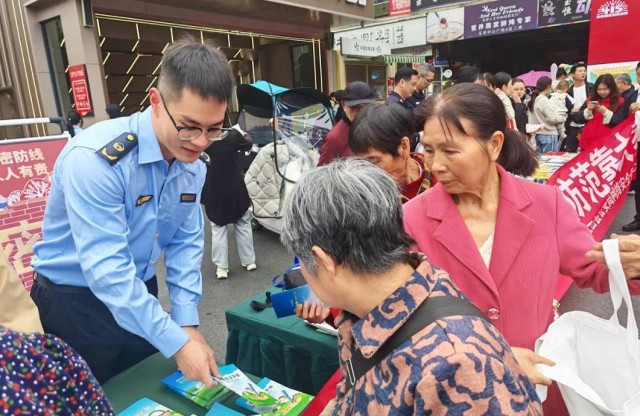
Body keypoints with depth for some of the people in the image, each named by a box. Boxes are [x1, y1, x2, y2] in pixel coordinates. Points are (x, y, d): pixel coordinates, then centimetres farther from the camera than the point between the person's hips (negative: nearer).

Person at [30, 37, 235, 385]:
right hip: (73, 303, -5)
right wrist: (177, 343, -30)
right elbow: (106, 269, -31)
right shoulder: (95, 158, -29)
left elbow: (186, 241, -2)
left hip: (140, 294, 6)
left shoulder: (192, 165, -7)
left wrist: (188, 323, -9)